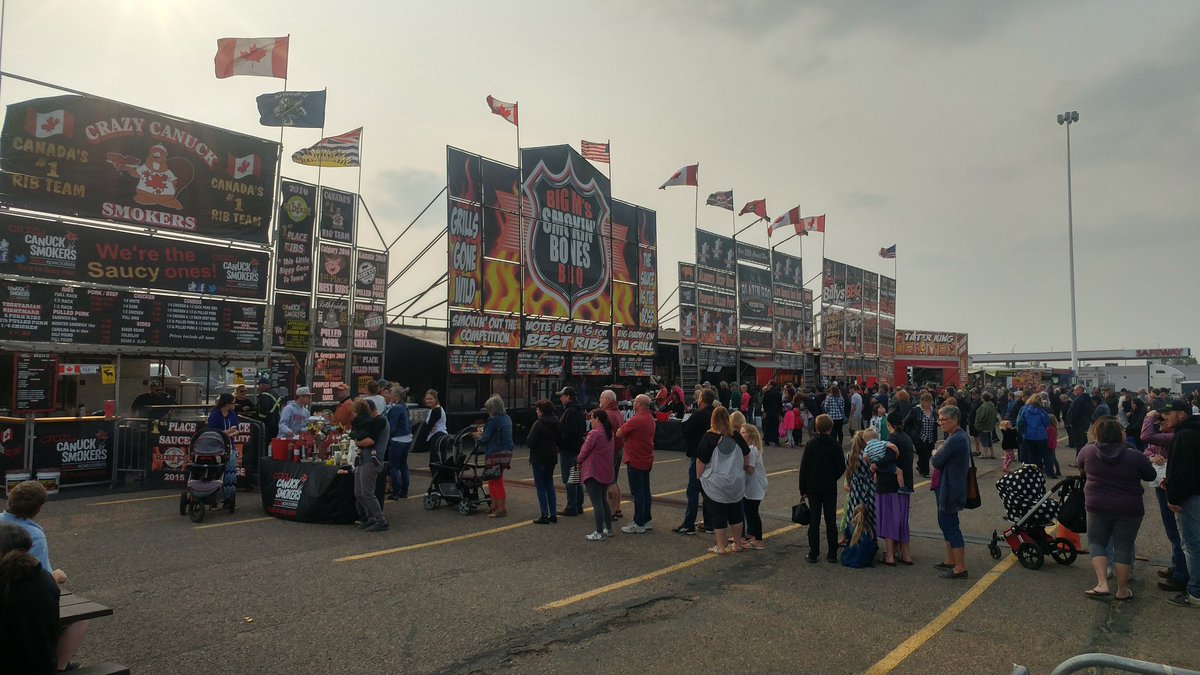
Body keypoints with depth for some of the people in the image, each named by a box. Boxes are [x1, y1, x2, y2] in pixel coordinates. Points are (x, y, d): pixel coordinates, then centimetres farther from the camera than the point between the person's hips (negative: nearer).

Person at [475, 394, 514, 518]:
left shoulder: (494, 420, -16)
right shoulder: (507, 418, 10)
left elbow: (485, 438, -13)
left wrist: (478, 437, 9)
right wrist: (483, 433, 23)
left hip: (496, 454, -9)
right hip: (507, 452, 9)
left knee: (497, 481, -1)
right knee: (492, 480, 19)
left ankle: (501, 509, 5)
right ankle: (494, 506, 26)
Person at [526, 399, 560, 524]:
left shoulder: (539, 424, -17)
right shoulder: (556, 423, 5)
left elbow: (530, 442, -18)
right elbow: (559, 440, 11)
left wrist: (527, 439, 1)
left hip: (539, 458, -7)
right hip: (552, 457, 7)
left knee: (540, 486, 0)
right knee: (549, 484, 16)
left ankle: (544, 515, -2)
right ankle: (553, 514, 16)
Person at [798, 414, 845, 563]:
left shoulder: (810, 444, -8)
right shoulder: (835, 445, -8)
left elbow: (804, 467, -7)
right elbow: (842, 467, -6)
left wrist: (803, 489, 1)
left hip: (813, 488, 0)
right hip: (830, 488, 0)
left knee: (814, 521, 5)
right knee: (830, 521, 8)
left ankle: (813, 554, 7)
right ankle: (832, 554, 10)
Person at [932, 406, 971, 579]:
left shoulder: (955, 440, -23)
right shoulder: (961, 436, 11)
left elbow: (936, 462, -21)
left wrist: (935, 454, -2)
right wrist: (938, 455, -3)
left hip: (950, 490, -11)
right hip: (948, 487, 11)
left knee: (951, 526, -2)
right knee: (945, 523, 19)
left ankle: (960, 568, 5)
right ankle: (950, 560, 31)